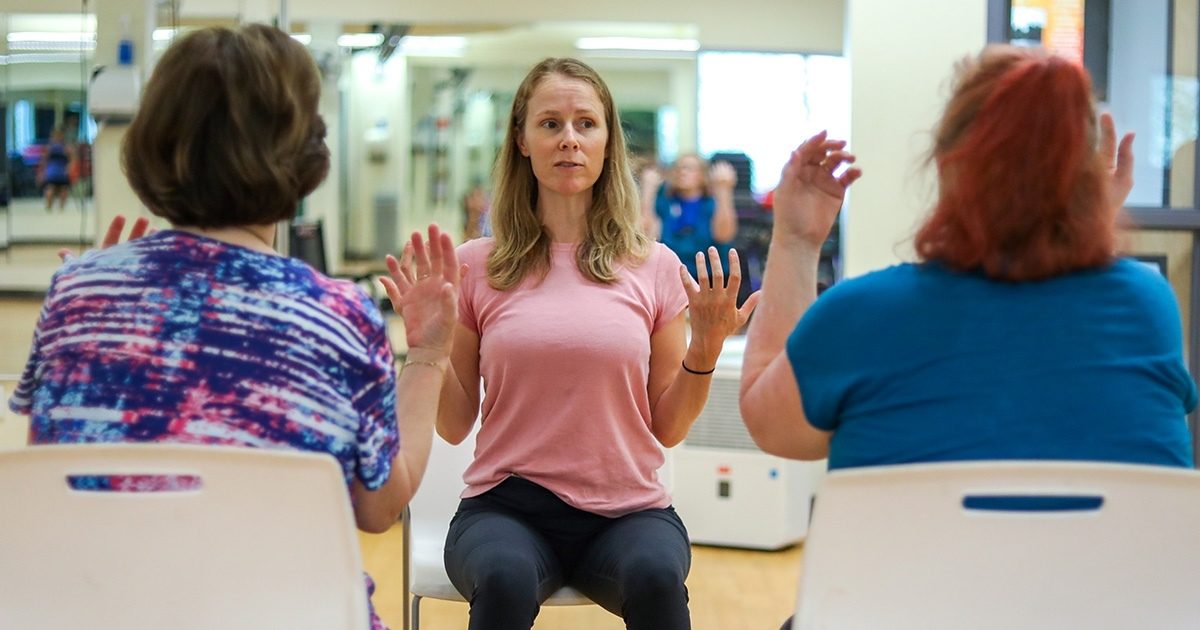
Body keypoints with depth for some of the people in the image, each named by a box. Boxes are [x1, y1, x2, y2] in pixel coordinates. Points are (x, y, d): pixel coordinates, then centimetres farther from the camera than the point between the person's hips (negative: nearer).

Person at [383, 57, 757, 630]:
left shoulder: (654, 268, 6)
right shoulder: (477, 266, 4)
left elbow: (668, 429, 8)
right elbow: (455, 425, 6)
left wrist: (704, 350, -7)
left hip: (627, 508, 1)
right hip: (506, 503, 0)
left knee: (655, 576, -33)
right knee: (504, 579, -34)